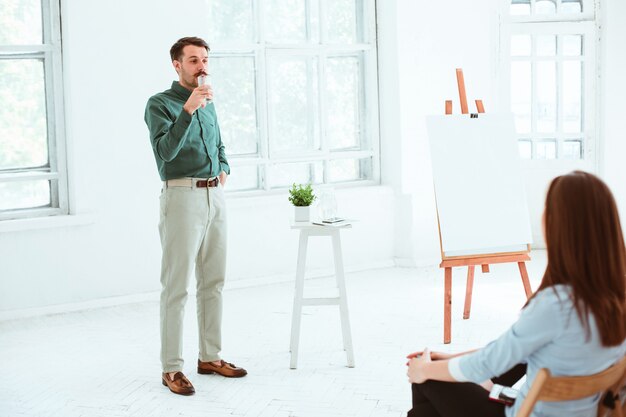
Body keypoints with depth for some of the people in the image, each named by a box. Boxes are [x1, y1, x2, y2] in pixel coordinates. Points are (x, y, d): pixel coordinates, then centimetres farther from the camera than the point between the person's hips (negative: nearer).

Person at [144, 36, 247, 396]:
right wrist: (188, 109, -30)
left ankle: (211, 357, 20)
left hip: (215, 195, 7)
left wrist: (224, 169, 11)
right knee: (177, 286, -6)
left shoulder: (208, 104, 16)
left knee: (213, 281, 11)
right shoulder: (160, 104, -6)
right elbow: (165, 151, -22)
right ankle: (172, 367, -1)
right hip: (182, 196, -7)